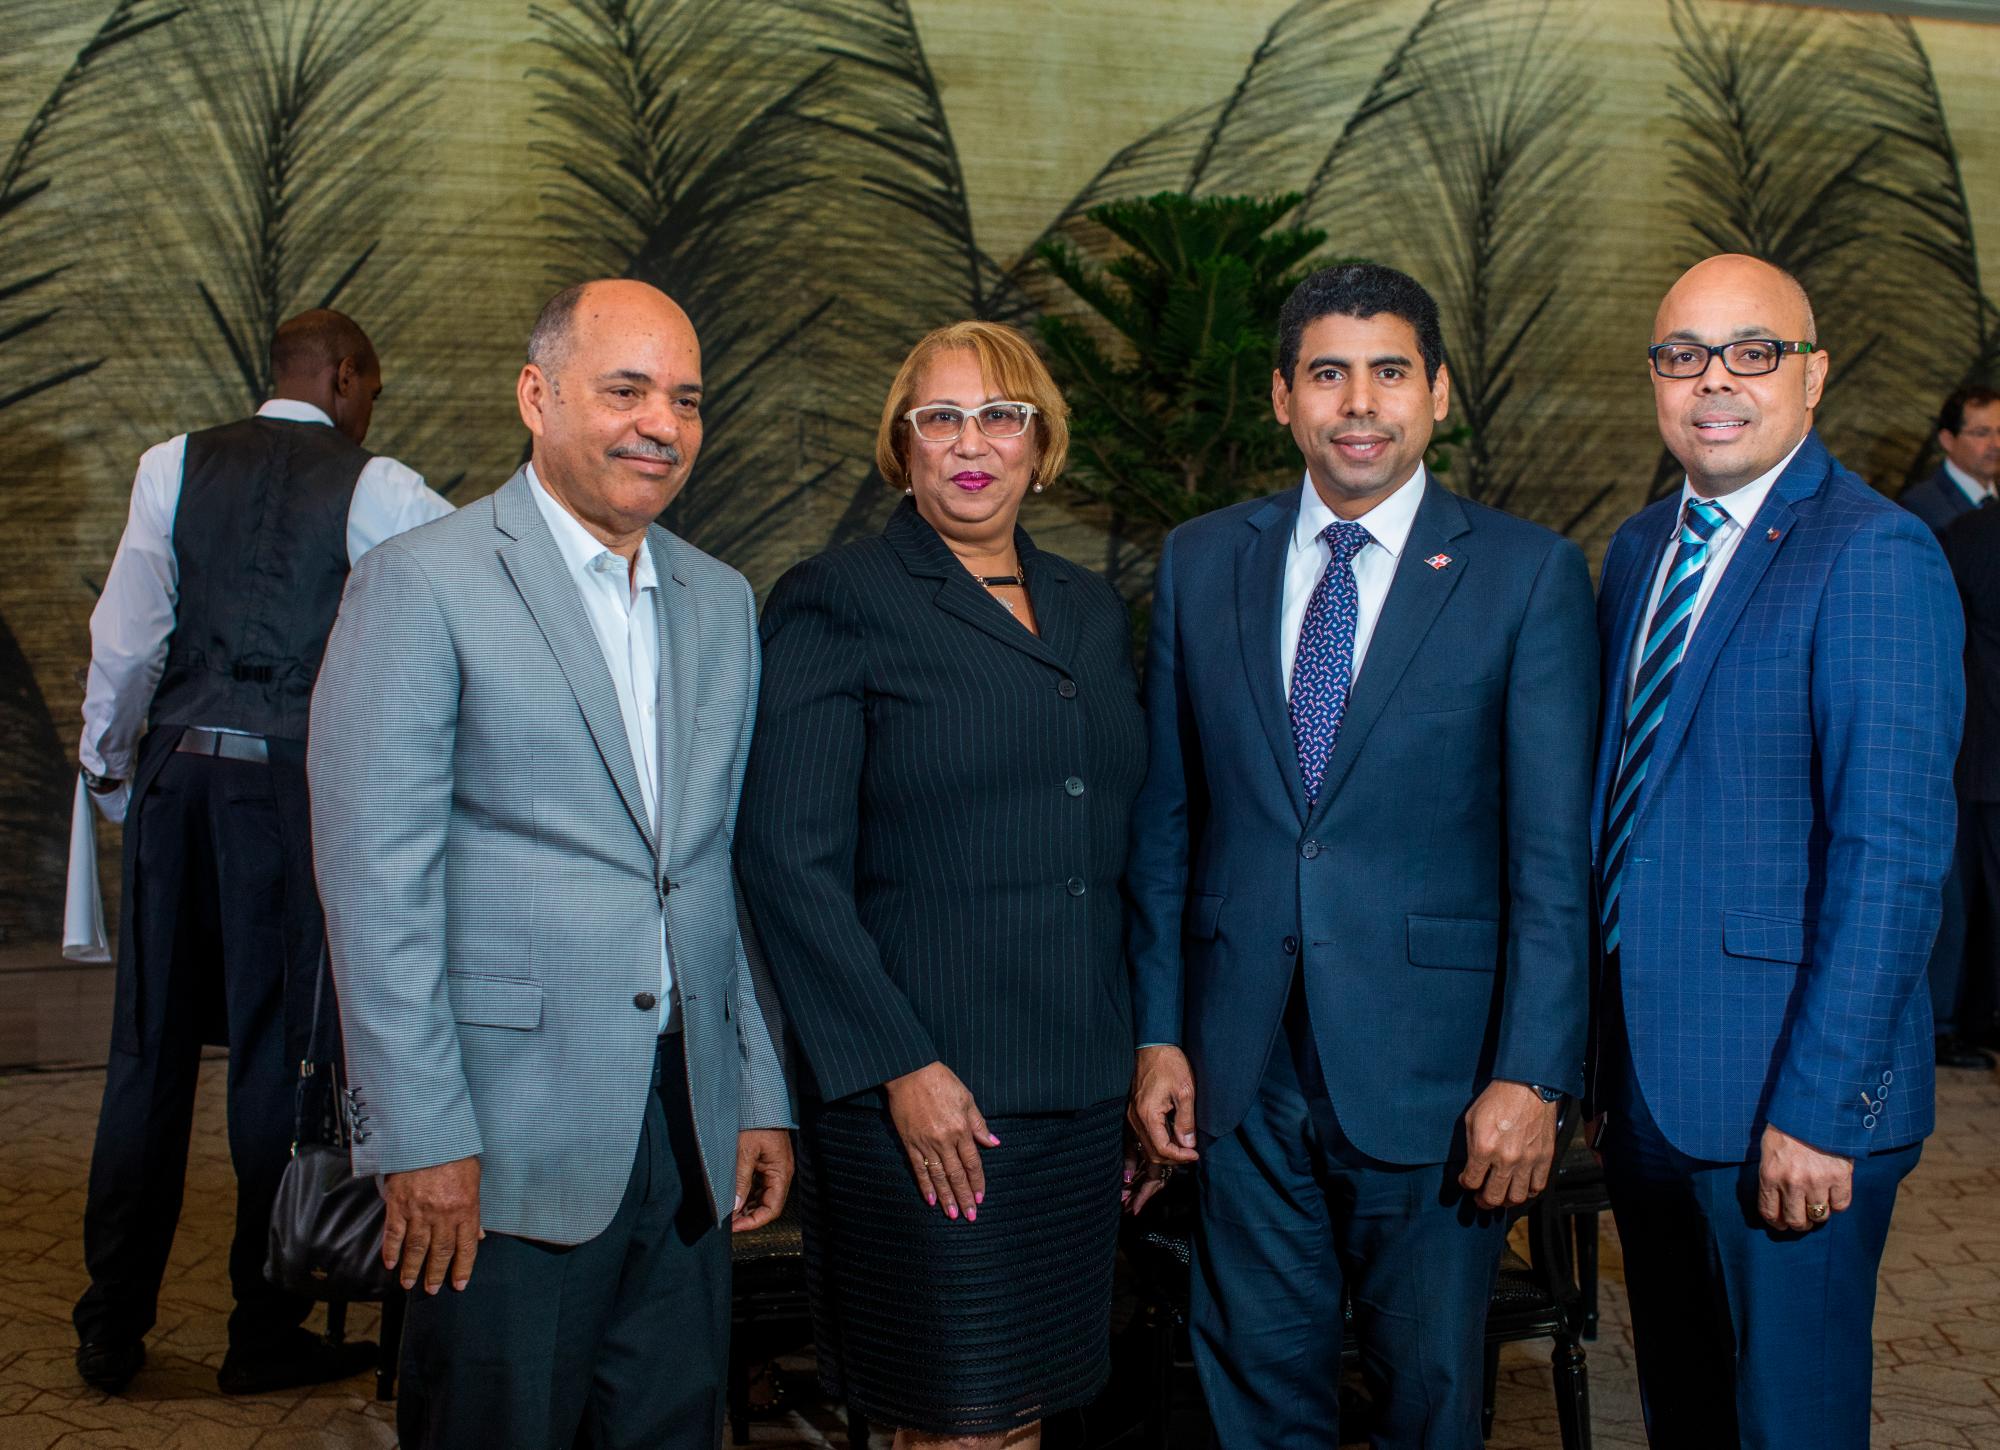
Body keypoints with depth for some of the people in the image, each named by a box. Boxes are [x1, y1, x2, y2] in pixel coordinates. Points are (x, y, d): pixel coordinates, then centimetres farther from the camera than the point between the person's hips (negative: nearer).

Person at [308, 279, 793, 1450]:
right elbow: (378, 879, -11)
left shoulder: (722, 604, 13)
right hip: (513, 1139, -5)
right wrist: (422, 1137, -14)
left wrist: (765, 1093, 11)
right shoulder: (424, 586, -6)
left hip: (690, 1133, 6)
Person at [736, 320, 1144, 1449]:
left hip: (1082, 1091, 6)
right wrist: (901, 1068, -15)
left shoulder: (1093, 611, 14)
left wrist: (1149, 1056, 12)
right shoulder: (837, 604, -4)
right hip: (926, 1094, -5)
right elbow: (792, 861, -11)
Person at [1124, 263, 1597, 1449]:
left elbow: (1555, 851, -7)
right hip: (1243, 1064, 3)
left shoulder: (1529, 573, -4)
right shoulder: (1200, 562, 6)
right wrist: (1159, 1032, 4)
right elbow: (1166, 817, 7)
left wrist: (1532, 1076, -11)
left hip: (1431, 1062, -2)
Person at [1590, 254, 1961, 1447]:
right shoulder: (1640, 551, 11)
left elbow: (1893, 854, -18)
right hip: (1646, 1078, 7)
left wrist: (1822, 1105, -21)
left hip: (1788, 1094, -7)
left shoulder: (1877, 557, -13)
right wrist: (1597, 1053, 11)